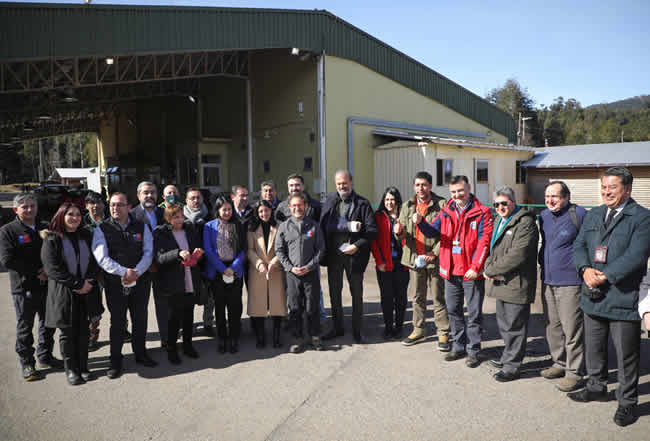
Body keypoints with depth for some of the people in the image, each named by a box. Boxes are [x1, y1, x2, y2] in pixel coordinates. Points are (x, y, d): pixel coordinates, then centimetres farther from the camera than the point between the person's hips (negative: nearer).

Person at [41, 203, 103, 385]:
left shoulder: (86, 236, 10)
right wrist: (77, 284, -15)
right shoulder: (52, 239, -4)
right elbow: (52, 268, -11)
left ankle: (83, 367, 19)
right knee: (67, 332, 4)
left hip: (86, 292, 4)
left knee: (84, 331, 8)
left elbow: (95, 261, 7)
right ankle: (70, 369, 17)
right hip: (63, 293, -3)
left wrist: (88, 282, -9)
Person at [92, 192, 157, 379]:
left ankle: (140, 354, 30)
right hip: (115, 284, -2)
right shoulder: (102, 229, -2)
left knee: (140, 320, 12)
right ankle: (115, 362, 18)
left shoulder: (141, 227, 5)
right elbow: (101, 258, -11)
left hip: (140, 281, 2)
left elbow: (148, 252, 0)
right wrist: (125, 272, -20)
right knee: (117, 322, 4)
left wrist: (136, 272, -15)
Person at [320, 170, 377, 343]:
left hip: (354, 254, -3)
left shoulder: (363, 204, -4)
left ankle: (356, 330, 21)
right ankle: (337, 327, 29)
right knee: (334, 292, 13)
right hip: (333, 255, 4)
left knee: (357, 293, 8)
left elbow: (372, 230, -9)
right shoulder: (329, 202, 6)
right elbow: (323, 226, -3)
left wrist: (357, 246, -18)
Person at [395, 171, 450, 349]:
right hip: (415, 258, 4)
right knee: (418, 297, 14)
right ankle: (418, 330, 26)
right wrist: (400, 232, -15)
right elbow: (404, 234, 9)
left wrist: (435, 253, -14)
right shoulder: (407, 206, 7)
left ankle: (443, 333, 14)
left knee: (438, 297, 3)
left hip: (434, 258, -4)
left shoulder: (441, 205, -7)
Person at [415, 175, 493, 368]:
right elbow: (433, 231, 2)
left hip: (471, 272, -5)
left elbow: (484, 241, -12)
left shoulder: (482, 212, -7)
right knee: (453, 310, 15)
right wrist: (420, 222, -19)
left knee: (474, 312, 5)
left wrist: (476, 267, -19)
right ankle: (459, 346, 29)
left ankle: (473, 350, 17)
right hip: (451, 271, 5)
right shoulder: (446, 212, 9)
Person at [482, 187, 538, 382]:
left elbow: (517, 255, -22)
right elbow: (491, 249, 19)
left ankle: (512, 366, 12)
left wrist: (491, 270, -15)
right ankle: (509, 356, 37)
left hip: (516, 284, -9)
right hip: (500, 283, 9)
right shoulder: (499, 222, 17)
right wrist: (488, 268, -2)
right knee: (504, 325, 20)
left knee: (514, 326, 1)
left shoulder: (525, 223, -13)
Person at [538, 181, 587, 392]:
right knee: (553, 326, 15)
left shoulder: (579, 215, -10)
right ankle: (560, 363, 30)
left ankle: (574, 372, 10)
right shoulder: (544, 216, 11)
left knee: (572, 329, -1)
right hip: (548, 281, 7)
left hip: (570, 282, -7)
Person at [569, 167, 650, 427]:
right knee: (593, 348, 19)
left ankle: (627, 401, 23)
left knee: (626, 354, 7)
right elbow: (579, 245, 7)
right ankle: (596, 388, 38)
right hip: (593, 297, 6)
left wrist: (605, 276, -21)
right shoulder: (593, 215, 12)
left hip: (623, 298, -6)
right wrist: (586, 269, -12)